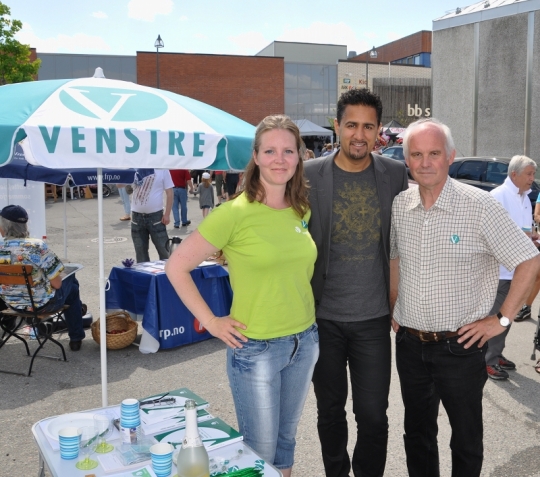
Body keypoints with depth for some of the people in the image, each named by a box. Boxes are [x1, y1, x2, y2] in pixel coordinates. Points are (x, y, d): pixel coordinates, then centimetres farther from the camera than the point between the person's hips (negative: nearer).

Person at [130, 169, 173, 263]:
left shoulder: (162, 170, -3)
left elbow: (169, 193, -2)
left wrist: (167, 214, -7)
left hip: (155, 215, -3)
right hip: (137, 215, 3)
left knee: (163, 249, 2)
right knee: (140, 250, 11)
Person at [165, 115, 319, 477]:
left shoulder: (303, 211, 1)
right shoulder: (235, 213, -16)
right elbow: (176, 267, -13)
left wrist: (306, 305, 9)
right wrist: (210, 321, -13)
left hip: (305, 341, 5)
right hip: (255, 348, -5)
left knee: (286, 437, 22)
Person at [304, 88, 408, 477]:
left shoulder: (395, 174, -1)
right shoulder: (310, 174, -6)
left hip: (373, 317, 0)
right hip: (323, 317, 0)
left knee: (373, 415, 5)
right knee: (330, 409, 16)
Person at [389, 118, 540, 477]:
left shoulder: (480, 206, -14)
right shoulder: (399, 206, 0)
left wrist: (502, 320, -11)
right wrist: (394, 309, 10)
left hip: (460, 345, -4)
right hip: (409, 344, 4)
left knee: (466, 440, 12)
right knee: (417, 432, 20)